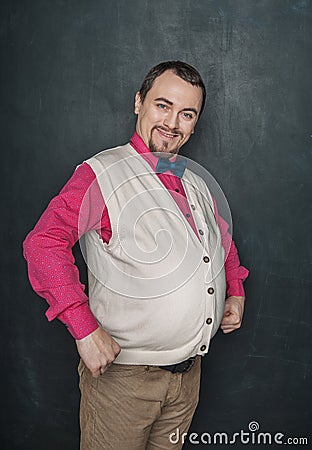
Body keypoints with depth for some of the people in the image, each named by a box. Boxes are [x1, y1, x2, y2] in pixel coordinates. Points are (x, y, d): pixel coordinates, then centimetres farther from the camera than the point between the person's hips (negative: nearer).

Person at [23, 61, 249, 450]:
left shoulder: (196, 186, 9)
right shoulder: (102, 174, -12)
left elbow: (224, 242, 26)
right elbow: (44, 243, -24)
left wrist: (235, 293, 12)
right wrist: (85, 329, -29)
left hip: (188, 374, 6)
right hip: (121, 374, -6)